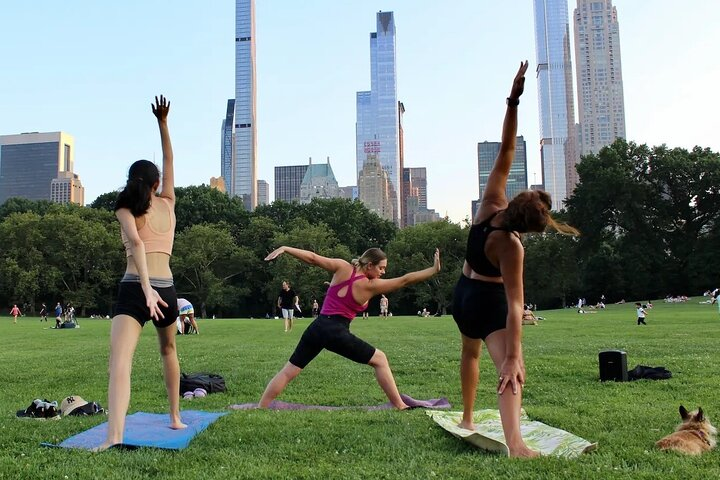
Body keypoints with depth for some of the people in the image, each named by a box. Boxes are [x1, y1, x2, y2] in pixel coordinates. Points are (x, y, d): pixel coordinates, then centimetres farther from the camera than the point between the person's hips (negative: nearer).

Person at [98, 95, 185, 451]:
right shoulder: (168, 204, 11)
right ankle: (175, 416, 34)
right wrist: (163, 123, 27)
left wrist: (146, 289, -26)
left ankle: (114, 437, -36)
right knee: (168, 350, 28)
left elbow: (135, 242, -18)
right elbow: (169, 161, 24)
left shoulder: (126, 209, 2)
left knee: (120, 361, -17)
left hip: (134, 289, -4)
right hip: (166, 289, 4)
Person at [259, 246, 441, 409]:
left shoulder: (343, 267, 4)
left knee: (288, 372, 11)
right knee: (380, 360, 11)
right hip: (337, 333, -4)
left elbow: (312, 258, 1)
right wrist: (434, 269, -1)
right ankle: (400, 406, 11)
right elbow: (405, 280, -5)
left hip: (317, 328, 5)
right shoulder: (370, 286, -4)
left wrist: (284, 249, 5)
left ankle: (261, 408, 10)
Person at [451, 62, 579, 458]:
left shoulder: (490, 203, -14)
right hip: (489, 300, -8)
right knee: (509, 371, -19)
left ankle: (467, 419, 40)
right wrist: (514, 356, -35)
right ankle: (514, 442, -41)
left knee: (471, 354, 28)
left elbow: (506, 149, -13)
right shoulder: (511, 247, -28)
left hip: (463, 293, 8)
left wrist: (513, 100, -19)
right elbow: (515, 305, -33)